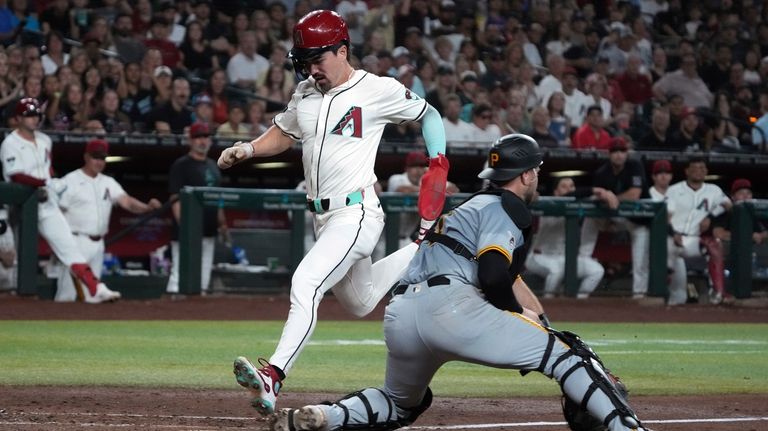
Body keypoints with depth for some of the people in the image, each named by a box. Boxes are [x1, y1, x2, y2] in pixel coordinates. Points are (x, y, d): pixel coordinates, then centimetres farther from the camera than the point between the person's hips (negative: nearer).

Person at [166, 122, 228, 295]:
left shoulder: (213, 166, 18)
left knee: (204, 277, 10)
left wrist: (222, 223, 14)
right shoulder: (181, 165, -6)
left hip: (209, 231, 8)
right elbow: (175, 199, -12)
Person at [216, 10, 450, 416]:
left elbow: (428, 114, 3)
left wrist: (437, 163, -8)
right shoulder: (305, 93, 9)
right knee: (360, 302, 21)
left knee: (305, 284, -25)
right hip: (324, 218, 8)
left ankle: (273, 376, -34)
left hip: (356, 214, -8)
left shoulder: (379, 90, -10)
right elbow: (283, 133, 21)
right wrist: (249, 149, 1)